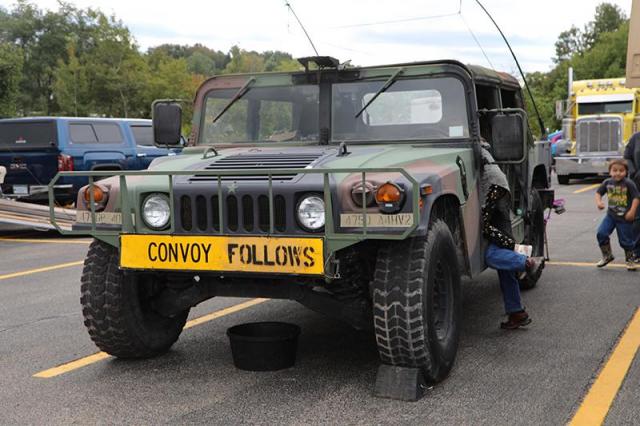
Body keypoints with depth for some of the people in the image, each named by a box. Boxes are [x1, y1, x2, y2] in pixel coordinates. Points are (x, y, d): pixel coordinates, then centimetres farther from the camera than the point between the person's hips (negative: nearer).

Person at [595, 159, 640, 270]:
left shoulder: (629, 184, -15)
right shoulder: (607, 183, -3)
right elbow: (598, 192, 8)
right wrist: (598, 202, -11)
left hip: (624, 217, -4)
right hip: (611, 215, 4)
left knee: (626, 240, 5)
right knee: (601, 233, -11)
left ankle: (630, 259, 30)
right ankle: (607, 256, 9)